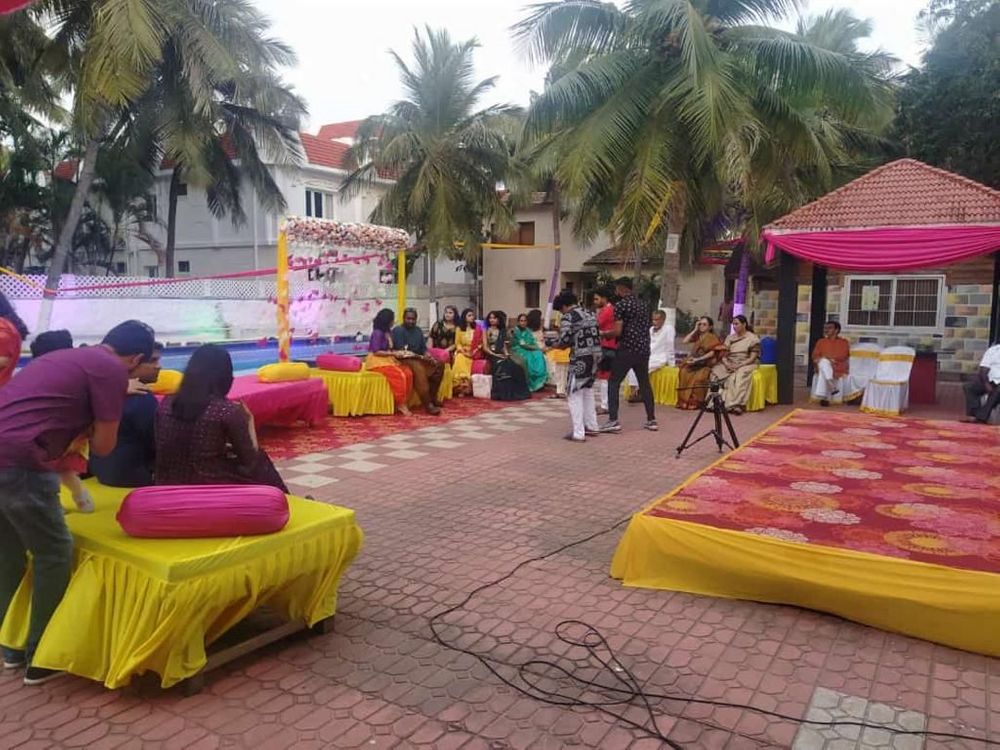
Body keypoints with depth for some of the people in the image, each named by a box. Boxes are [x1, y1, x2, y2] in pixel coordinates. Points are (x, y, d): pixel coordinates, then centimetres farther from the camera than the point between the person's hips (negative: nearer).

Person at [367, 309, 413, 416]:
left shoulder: (388, 332, 11)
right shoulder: (377, 333, -14)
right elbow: (376, 352, -19)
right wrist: (393, 353, -18)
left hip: (387, 359, 8)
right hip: (377, 361, -8)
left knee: (408, 373, -16)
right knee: (399, 376, -29)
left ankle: (404, 401, -15)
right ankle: (401, 404, -19)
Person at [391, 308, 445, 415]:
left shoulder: (418, 331, 15)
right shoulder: (398, 330, -10)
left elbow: (424, 348, 13)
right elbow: (402, 352, -19)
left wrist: (428, 356, -11)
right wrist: (421, 357, -23)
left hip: (418, 358, 8)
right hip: (404, 360, -8)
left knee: (439, 365, -4)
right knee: (419, 369, -36)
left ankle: (432, 397, 1)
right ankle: (427, 404, -42)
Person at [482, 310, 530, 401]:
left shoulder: (501, 331, 20)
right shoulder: (486, 331, 6)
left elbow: (504, 346, 17)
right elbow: (485, 347, -3)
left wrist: (506, 354, -5)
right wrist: (495, 355, -16)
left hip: (502, 355, 4)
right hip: (491, 356, -4)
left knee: (516, 368, -23)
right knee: (502, 367, -34)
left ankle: (516, 392, -21)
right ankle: (504, 393, -32)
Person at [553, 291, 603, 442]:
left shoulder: (568, 317, -7)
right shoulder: (590, 313, 15)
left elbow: (564, 340, -16)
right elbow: (597, 335, 15)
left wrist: (557, 346, 7)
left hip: (580, 358, -8)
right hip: (596, 355, 8)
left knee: (574, 394, 1)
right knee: (587, 391, 22)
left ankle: (578, 433, -1)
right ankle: (591, 427, 28)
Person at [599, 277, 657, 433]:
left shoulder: (621, 305, -8)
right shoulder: (644, 304, 14)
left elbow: (618, 331, -14)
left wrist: (603, 334, 3)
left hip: (627, 350, -7)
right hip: (643, 349, 7)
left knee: (613, 383, 0)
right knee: (645, 383, 14)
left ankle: (613, 420, -6)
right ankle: (651, 420, 17)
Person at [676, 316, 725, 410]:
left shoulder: (712, 337, 0)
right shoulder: (698, 336, 15)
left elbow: (713, 352, -11)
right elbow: (685, 341, 4)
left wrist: (698, 359, -19)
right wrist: (695, 330, 4)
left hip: (706, 363, -5)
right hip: (694, 361, 5)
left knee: (698, 376, -35)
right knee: (684, 372, -26)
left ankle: (695, 402, -29)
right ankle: (684, 401, -24)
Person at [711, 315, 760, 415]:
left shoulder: (753, 338, 1)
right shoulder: (729, 337, 15)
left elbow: (752, 358, -6)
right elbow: (724, 355, 10)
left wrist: (739, 365, -19)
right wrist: (727, 363, -12)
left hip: (746, 365, -4)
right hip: (729, 365, 4)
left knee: (740, 376, -38)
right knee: (715, 372, -26)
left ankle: (737, 405, -47)